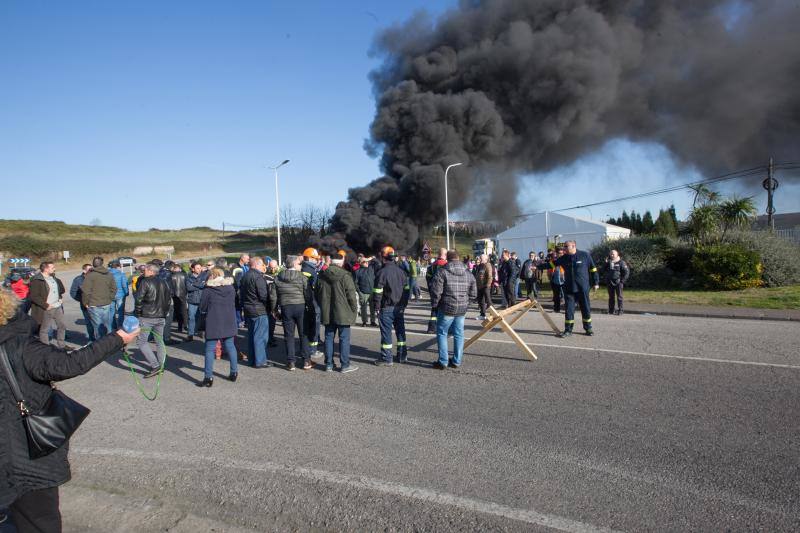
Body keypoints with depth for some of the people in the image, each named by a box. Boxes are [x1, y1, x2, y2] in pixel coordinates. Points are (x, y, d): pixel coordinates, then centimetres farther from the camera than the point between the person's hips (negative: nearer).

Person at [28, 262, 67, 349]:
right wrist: (45, 305, -20)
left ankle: (62, 345, 29)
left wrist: (61, 298, 13)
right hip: (46, 310, -8)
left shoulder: (54, 278, 11)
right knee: (44, 330, 4)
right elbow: (33, 296, -21)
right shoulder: (37, 280, -15)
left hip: (58, 308, 8)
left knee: (62, 326, 15)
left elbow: (61, 289, 28)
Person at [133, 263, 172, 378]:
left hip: (146, 317, -6)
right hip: (161, 317, 7)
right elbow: (169, 299, 15)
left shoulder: (145, 282, -9)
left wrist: (137, 313, -1)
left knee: (141, 341, 0)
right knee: (159, 341, 14)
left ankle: (155, 366, -9)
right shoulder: (163, 282, 11)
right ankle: (160, 367, 17)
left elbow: (138, 299, -13)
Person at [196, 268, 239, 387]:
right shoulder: (231, 288, 4)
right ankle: (234, 372, 20)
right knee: (230, 346, 14)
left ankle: (208, 377, 1)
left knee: (210, 349, 2)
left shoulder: (208, 289, -8)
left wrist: (205, 318, 15)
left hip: (213, 323, -4)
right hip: (229, 323, 4)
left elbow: (202, 307, -1)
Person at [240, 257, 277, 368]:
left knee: (252, 335, 15)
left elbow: (243, 294, 18)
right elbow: (264, 296, -21)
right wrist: (272, 306, -7)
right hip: (259, 311, -9)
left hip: (248, 310, 9)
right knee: (260, 336, -3)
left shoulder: (244, 277, 13)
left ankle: (253, 359, 23)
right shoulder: (258, 277, -17)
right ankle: (260, 361, 0)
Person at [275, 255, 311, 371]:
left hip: (285, 308, 2)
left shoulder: (278, 278, 2)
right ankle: (306, 361, 10)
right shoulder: (302, 277, -8)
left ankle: (291, 362, 10)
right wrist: (311, 307, 1)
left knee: (289, 335, 8)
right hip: (300, 306, -2)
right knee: (304, 335, 8)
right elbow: (308, 294, -9)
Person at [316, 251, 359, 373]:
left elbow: (317, 295, 12)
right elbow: (351, 296, -12)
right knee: (344, 338, 3)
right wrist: (354, 310, 2)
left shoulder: (322, 276, 4)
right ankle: (345, 365, 7)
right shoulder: (345, 276, -13)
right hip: (342, 313, -5)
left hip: (327, 314, 5)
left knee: (329, 338, 12)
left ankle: (328, 364, 17)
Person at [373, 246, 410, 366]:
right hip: (400, 308, 6)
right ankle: (402, 355, 22)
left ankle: (386, 358, 4)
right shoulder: (401, 271, 7)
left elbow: (377, 292, -13)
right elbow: (406, 289, 13)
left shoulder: (382, 272, -13)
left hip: (387, 308, -6)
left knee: (386, 332, 0)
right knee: (400, 331, 14)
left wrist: (377, 307, -4)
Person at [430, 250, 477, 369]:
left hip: (447, 308, -4)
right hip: (462, 309, 4)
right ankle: (456, 361, 19)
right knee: (458, 334, 14)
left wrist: (434, 304, 1)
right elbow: (473, 293, 6)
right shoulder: (468, 273, 4)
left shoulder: (442, 272, -11)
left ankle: (443, 362, 8)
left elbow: (436, 291, -14)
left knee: (442, 333, 8)